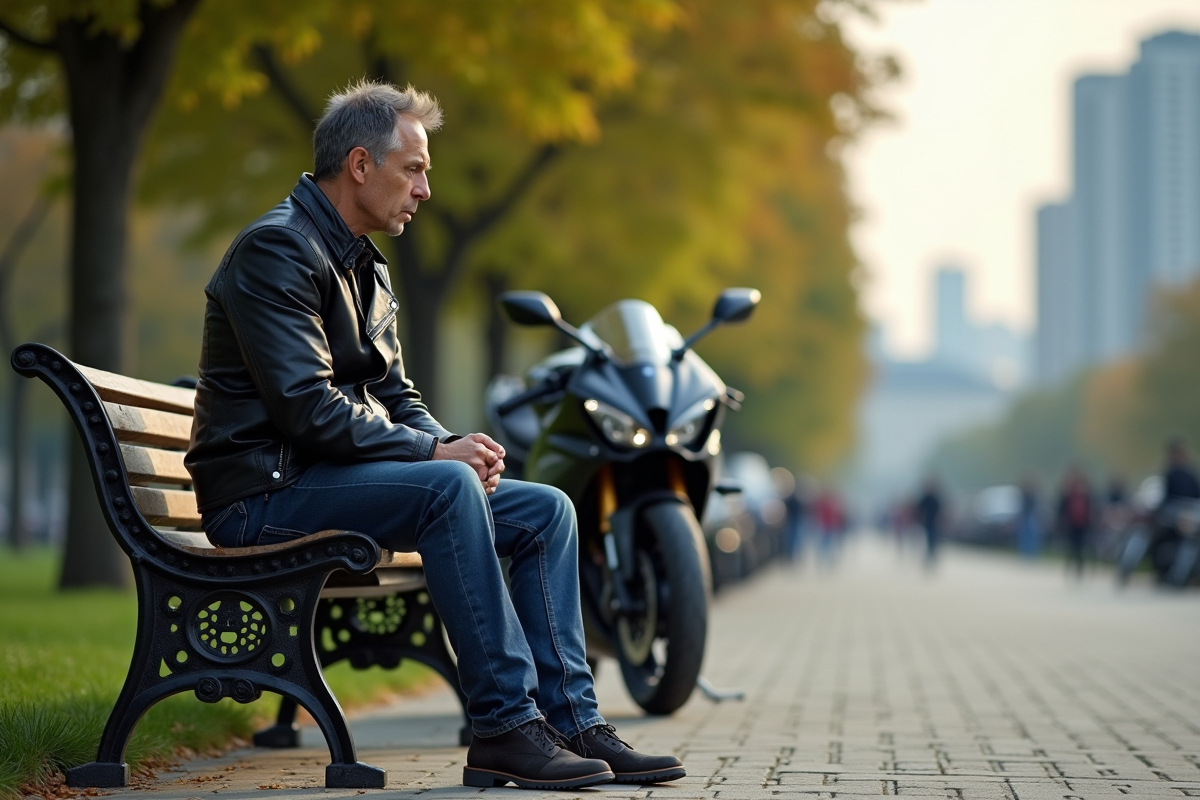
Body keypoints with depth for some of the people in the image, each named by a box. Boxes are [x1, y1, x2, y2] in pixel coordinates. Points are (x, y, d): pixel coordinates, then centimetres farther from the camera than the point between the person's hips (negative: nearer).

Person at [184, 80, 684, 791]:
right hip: (265, 496, -10)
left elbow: (395, 396, 19)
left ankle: (572, 723, -3)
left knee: (545, 511, 1)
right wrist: (437, 452, -19)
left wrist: (455, 445, -3)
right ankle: (505, 728, -30)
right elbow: (309, 409, -23)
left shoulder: (367, 266, 19)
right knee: (449, 488, -33)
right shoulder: (278, 250, -14)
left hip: (341, 476, 10)